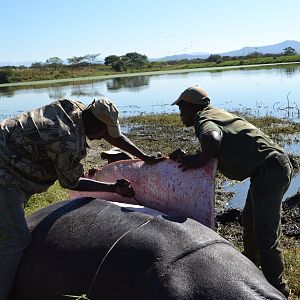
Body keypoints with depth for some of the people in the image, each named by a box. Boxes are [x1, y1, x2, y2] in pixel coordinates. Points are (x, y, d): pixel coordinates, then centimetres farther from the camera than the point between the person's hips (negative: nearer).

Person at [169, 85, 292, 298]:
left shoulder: (203, 120, -12)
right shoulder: (215, 114, 18)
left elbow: (212, 139, -37)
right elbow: (219, 151, 18)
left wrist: (199, 161, -20)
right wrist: (188, 158, 6)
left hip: (269, 171, -11)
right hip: (275, 166, 11)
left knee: (265, 235, -3)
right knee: (250, 221, 26)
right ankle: (251, 265, 46)